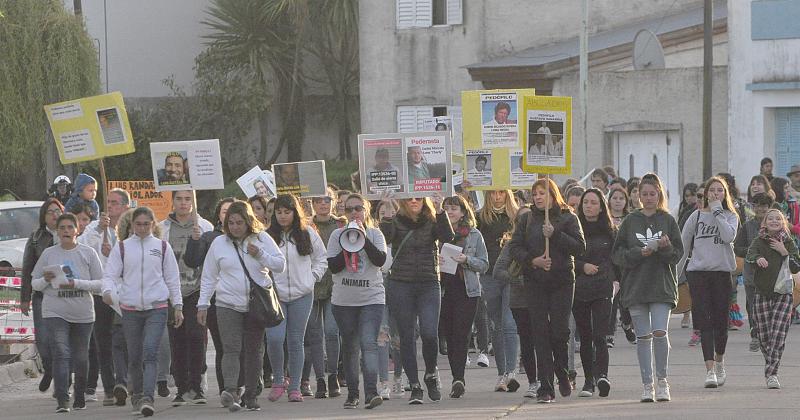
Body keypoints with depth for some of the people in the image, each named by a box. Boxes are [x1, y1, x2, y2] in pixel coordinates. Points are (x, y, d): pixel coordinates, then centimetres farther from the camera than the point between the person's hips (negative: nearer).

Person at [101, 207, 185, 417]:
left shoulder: (162, 247, 8)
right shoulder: (122, 247, 8)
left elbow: (172, 278, 11)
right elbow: (110, 274, 3)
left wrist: (178, 306, 8)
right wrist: (108, 291, -19)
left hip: (157, 307, -2)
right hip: (130, 308, 2)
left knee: (150, 352, -17)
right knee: (134, 357, 7)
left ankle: (147, 398, -26)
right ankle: (137, 395, 24)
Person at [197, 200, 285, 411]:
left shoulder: (262, 239, 3)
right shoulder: (219, 243, 5)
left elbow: (281, 265, 2)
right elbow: (208, 277, 11)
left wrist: (260, 255, -13)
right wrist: (203, 304, 7)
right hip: (228, 305, -1)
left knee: (254, 351, 6)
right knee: (231, 349, -15)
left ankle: (250, 394, 14)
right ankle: (230, 391, -27)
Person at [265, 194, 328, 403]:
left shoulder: (308, 235, 5)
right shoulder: (267, 236, 0)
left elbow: (321, 258, 17)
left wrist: (313, 276, 5)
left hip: (301, 294, 1)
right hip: (274, 294, -1)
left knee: (296, 341, 3)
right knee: (274, 338, -15)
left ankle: (295, 387, 10)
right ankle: (278, 380, 5)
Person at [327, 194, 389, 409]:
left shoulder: (375, 234, 4)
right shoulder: (337, 235, 5)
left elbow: (380, 260, -11)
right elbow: (333, 266, -3)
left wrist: (364, 238, -17)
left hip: (372, 298, -2)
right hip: (343, 300, 2)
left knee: (369, 343, -16)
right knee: (349, 346, 9)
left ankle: (371, 391, -24)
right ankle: (352, 393, 18)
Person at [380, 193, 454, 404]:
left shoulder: (432, 222, 6)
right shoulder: (395, 222, 4)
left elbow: (447, 237, -12)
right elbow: (383, 238, -14)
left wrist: (439, 210, -17)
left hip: (429, 285, 0)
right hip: (400, 285, 0)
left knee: (429, 333, -13)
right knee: (407, 337, 1)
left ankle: (431, 373, 13)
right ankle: (414, 386, 8)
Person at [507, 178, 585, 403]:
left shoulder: (568, 218, 2)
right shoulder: (526, 220, 9)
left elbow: (580, 247, -6)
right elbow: (515, 247, 5)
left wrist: (555, 235, -16)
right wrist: (533, 261, -12)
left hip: (562, 281, -2)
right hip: (535, 282, 2)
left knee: (560, 331, -6)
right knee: (541, 333, -2)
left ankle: (562, 375, 21)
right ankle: (545, 387, -1)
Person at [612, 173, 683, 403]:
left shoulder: (668, 220, 4)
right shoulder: (630, 221, 6)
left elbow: (678, 254, 4)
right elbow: (617, 254, 3)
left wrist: (666, 247, -16)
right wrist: (640, 253, -12)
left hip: (662, 285, -1)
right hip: (635, 286, 1)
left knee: (659, 332, -14)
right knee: (643, 336, 2)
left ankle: (662, 380, 2)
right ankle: (647, 385, 9)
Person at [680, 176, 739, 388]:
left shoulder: (731, 216, 8)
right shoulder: (697, 216, 7)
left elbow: (729, 236, -12)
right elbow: (683, 244, 13)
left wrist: (717, 212, -8)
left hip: (722, 271, 1)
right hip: (698, 271, 0)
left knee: (720, 321, 5)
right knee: (705, 322, -9)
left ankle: (719, 363, 29)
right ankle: (710, 370, -14)